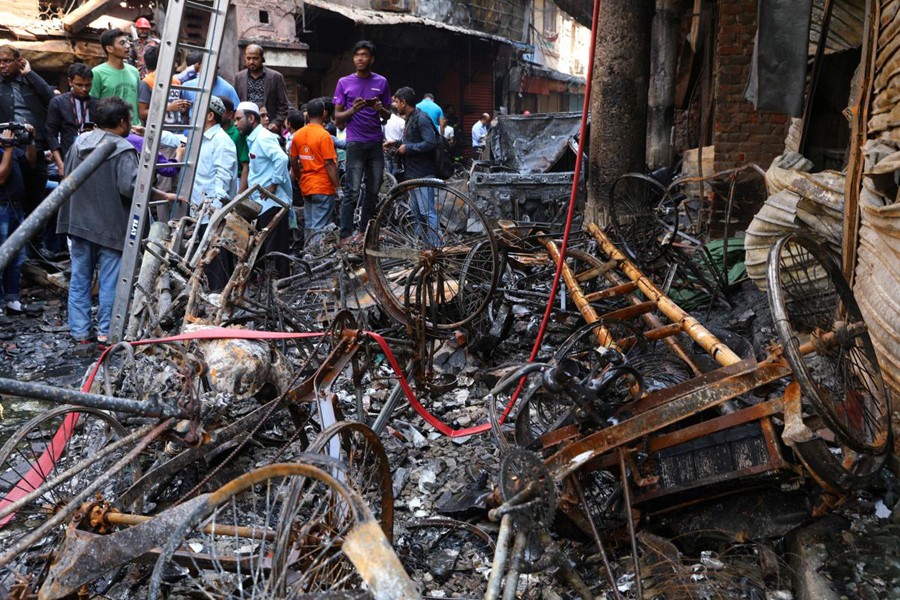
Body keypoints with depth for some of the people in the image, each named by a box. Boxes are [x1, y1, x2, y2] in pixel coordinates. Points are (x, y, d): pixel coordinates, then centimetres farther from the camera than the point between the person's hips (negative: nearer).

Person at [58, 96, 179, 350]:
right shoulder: (123, 150, -16)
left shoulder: (79, 143, 8)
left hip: (79, 224, 6)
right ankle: (106, 333, 10)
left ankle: (81, 334, 16)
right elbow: (130, 186, -26)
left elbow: (67, 179, 16)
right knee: (110, 282, 4)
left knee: (79, 279, 11)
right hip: (110, 228, -6)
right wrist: (166, 196, -18)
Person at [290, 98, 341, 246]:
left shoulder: (298, 134, 5)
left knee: (308, 226, 15)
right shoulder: (324, 135, -14)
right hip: (324, 188, -7)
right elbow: (330, 164, -16)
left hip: (306, 188, 7)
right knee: (319, 228, -4)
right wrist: (338, 187, -11)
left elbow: (293, 161, 11)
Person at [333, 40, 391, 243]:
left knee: (373, 191, 4)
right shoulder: (344, 82, 5)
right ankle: (345, 235, -7)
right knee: (353, 192, -9)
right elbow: (337, 118, 5)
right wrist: (353, 110, -15)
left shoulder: (381, 82, 10)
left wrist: (380, 109, -8)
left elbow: (387, 116, 15)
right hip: (355, 143, -3)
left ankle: (364, 231, 14)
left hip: (376, 143, 3)